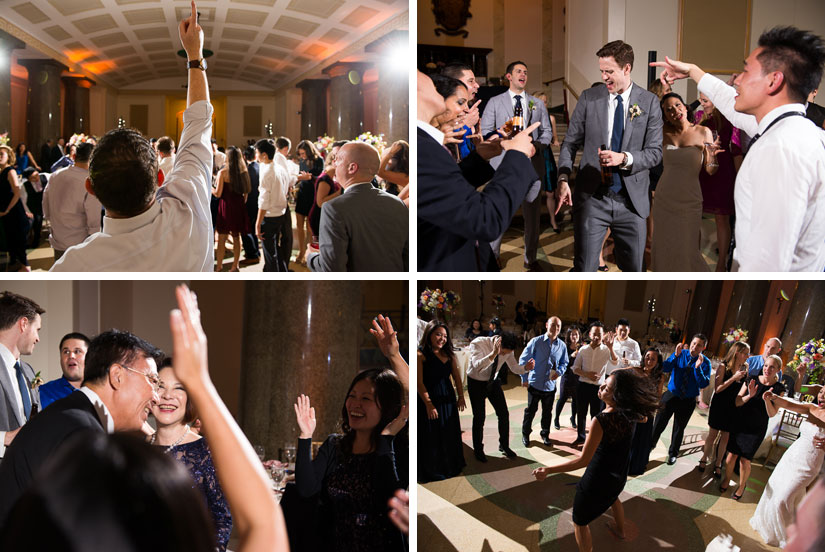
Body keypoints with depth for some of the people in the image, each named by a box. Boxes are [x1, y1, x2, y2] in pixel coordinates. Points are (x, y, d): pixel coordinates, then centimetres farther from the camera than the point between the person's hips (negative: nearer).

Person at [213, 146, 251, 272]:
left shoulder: (223, 172, -12)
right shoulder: (244, 172, 0)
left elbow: (218, 194, -11)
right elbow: (246, 191, 5)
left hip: (226, 206, -4)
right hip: (239, 206, 4)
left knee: (221, 239, 3)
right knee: (236, 237, 12)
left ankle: (218, 267, 7)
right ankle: (235, 266, 15)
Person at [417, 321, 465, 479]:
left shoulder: (448, 354, 8)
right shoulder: (421, 354, -11)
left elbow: (457, 377, 10)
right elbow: (419, 382, -16)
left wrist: (461, 398, 2)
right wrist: (429, 405, -19)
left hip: (448, 400, 6)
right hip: (429, 401, -6)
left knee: (450, 435, 15)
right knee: (431, 438, 3)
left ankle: (450, 467, 31)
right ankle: (431, 471, 17)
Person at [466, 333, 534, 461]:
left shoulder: (507, 350, -15)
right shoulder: (478, 344, -31)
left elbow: (514, 368, -6)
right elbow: (478, 366, -45)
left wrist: (526, 367, -29)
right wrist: (493, 354, -59)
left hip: (493, 382, 5)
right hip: (476, 383, -4)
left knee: (504, 414, 3)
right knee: (479, 417, -2)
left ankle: (504, 446, 25)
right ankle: (478, 450, 20)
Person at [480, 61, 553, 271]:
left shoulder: (538, 104, 17)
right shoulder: (495, 102, 9)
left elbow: (547, 131, 15)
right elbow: (486, 131, 3)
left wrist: (538, 144, -7)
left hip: (532, 164, 3)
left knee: (533, 214, 6)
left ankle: (531, 259, 16)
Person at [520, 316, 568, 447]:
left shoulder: (562, 346, 0)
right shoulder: (536, 342, -11)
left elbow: (564, 363, 13)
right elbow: (523, 359, -7)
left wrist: (559, 372, -8)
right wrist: (524, 378, -8)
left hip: (550, 385, 3)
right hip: (535, 384, -3)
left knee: (547, 412, 15)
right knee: (531, 411, 9)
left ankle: (545, 435, 32)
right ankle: (525, 434, 26)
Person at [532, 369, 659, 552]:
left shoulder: (601, 421, -36)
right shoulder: (630, 412, -17)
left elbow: (584, 460, -33)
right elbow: (644, 417, 10)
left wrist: (548, 470, -31)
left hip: (598, 480, -8)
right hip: (619, 475, 8)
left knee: (580, 522, 13)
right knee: (612, 496, 41)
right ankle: (620, 529, 66)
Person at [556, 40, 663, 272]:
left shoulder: (649, 102, 1)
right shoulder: (589, 98, 3)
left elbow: (655, 152, 0)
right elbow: (570, 142, 5)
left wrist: (624, 158, -19)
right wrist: (563, 179, -11)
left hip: (632, 200, 1)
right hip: (592, 198, 0)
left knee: (633, 269, 10)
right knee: (584, 269, -2)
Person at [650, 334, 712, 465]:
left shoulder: (705, 363, -11)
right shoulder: (680, 354, -8)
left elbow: (703, 384, -21)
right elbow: (665, 368, -19)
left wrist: (698, 368, -33)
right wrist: (676, 356, -31)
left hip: (688, 401, -1)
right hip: (671, 395, 1)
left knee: (679, 428, 15)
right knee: (659, 424, 9)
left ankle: (673, 453, 35)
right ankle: (649, 446, 32)